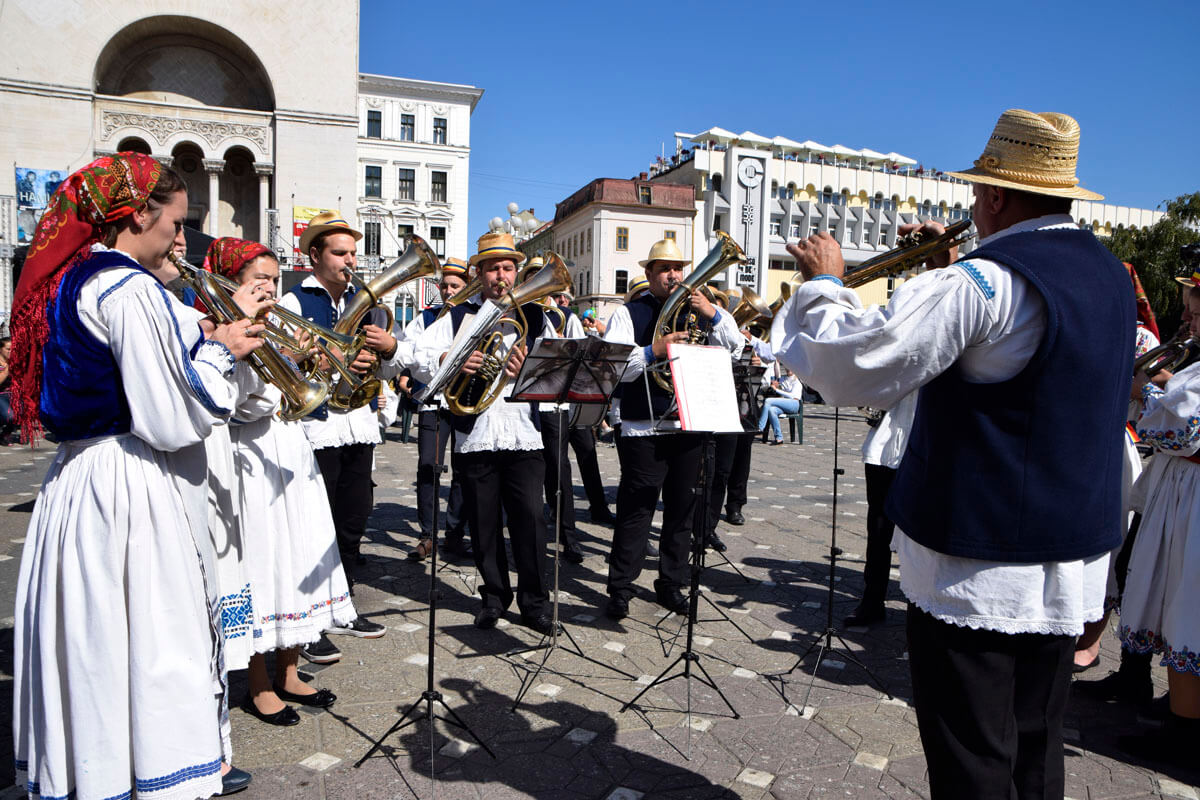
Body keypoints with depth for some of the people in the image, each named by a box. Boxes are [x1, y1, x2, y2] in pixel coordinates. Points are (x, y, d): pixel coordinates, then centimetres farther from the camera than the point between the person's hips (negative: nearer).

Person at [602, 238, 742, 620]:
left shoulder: (696, 310, 16)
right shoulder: (629, 313, 3)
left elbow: (735, 343, 8)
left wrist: (713, 313, -7)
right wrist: (653, 351, -22)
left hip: (689, 427, 5)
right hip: (643, 429, -4)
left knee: (682, 510, 11)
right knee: (635, 511, -2)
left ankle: (671, 584, 24)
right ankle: (620, 589, 9)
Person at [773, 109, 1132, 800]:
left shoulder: (985, 282, -21)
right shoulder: (1108, 274, 8)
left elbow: (855, 371, -24)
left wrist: (825, 283, -8)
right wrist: (949, 275, 14)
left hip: (978, 568, -8)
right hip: (1076, 560, 9)